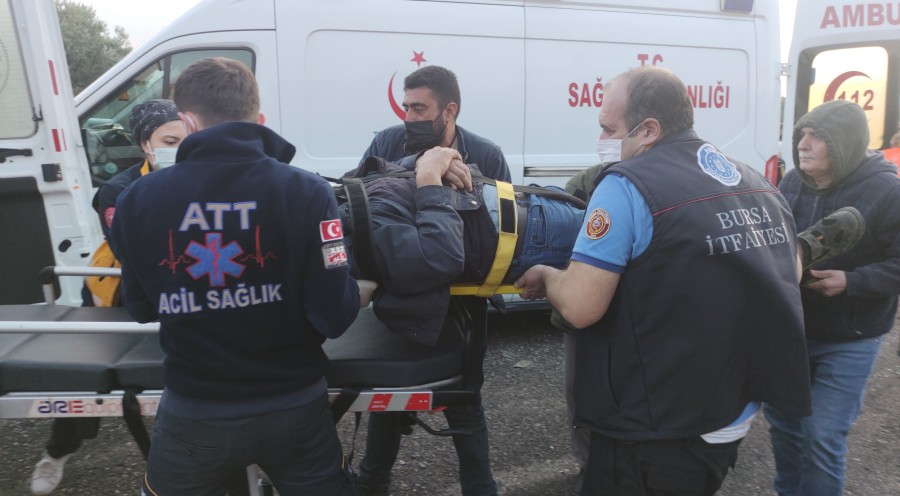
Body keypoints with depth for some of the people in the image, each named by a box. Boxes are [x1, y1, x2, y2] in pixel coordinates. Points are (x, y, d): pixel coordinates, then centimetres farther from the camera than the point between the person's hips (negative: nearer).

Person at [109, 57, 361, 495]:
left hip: (192, 414, 2)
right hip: (294, 408, -1)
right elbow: (336, 315, -18)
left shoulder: (137, 200, -11)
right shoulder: (306, 191, -17)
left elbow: (140, 309, 4)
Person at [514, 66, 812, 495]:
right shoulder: (757, 184, 6)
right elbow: (789, 275, 19)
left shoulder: (628, 185, -20)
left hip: (655, 435, -8)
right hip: (735, 417, 8)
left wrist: (545, 276, -3)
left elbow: (579, 307, -23)